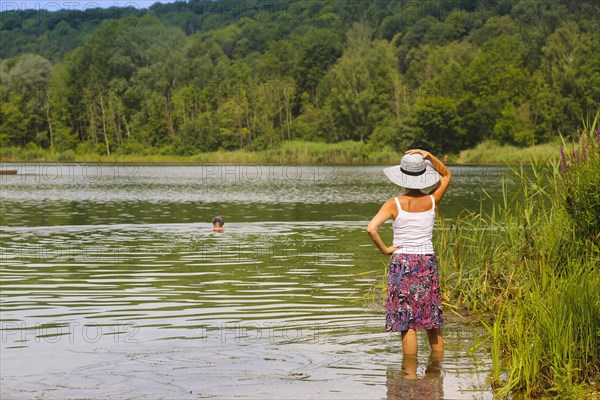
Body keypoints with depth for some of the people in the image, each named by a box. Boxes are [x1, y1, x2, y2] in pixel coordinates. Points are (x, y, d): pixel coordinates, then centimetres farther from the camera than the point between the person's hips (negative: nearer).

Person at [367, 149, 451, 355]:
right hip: (428, 263, 3)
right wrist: (429, 156, 1)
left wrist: (385, 249, -6)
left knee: (407, 324, 0)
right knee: (433, 323, 14)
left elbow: (371, 228, -21)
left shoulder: (394, 204, -9)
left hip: (401, 263, -3)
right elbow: (446, 175, 16)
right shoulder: (432, 201, -2)